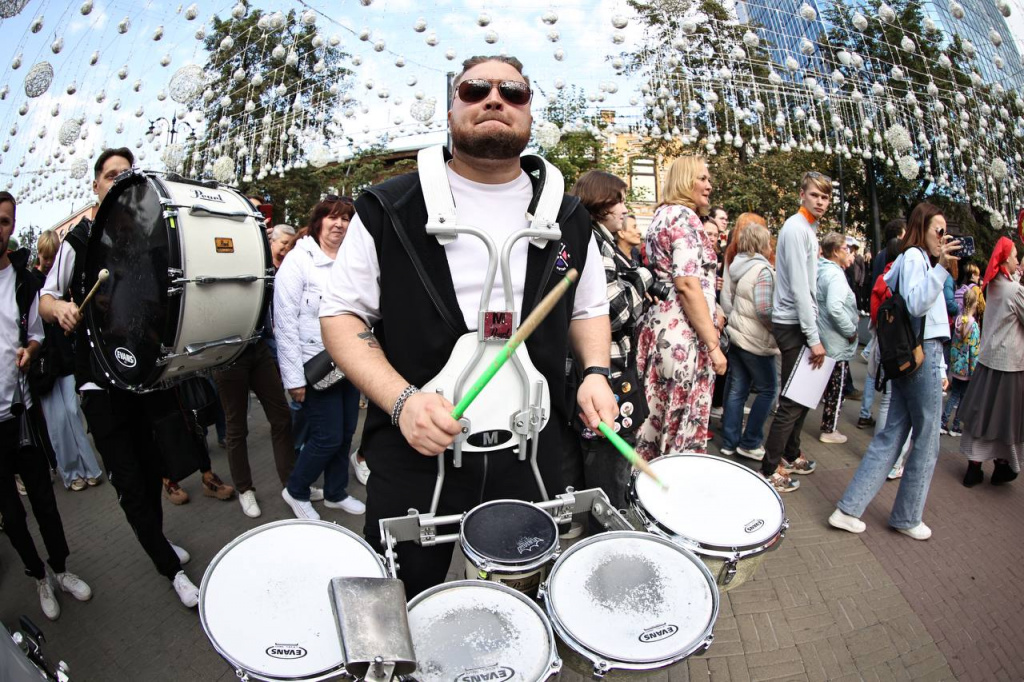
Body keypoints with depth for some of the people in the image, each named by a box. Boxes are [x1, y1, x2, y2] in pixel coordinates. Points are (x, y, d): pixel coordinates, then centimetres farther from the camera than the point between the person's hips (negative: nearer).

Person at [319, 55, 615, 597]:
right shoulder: (390, 208, -3)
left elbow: (589, 309, 17)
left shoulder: (567, 217, 6)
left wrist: (596, 373, -4)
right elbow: (342, 314, -2)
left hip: (531, 454, 3)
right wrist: (401, 400, -18)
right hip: (413, 451, -2)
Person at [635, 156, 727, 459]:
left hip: (657, 329, 10)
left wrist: (711, 313, 29)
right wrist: (713, 345, -17)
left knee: (656, 424, 15)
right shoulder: (684, 216, -11)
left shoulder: (661, 215, 18)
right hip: (683, 338, -9)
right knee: (684, 433, 0)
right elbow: (688, 285, -20)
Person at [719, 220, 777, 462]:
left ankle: (729, 442, 18)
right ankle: (750, 443, 10)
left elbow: (726, 300, 12)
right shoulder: (763, 270, -17)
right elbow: (764, 309, -22)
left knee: (736, 390, 12)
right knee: (767, 390, 6)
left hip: (736, 335, 8)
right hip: (756, 341, -8)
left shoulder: (735, 265, 8)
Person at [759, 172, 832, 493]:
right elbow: (798, 287, -19)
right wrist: (813, 337, -18)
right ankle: (770, 469, 3)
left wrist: (814, 332, 15)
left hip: (799, 324, 10)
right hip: (793, 325, -10)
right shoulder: (796, 228, -13)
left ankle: (790, 455, 31)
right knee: (793, 401, -6)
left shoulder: (809, 228, 17)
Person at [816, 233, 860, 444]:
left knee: (832, 386, 21)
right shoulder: (835, 274, -21)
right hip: (838, 342, -9)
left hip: (825, 339, 9)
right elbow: (835, 308, -32)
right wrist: (851, 330, -22)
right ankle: (829, 430, 15)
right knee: (837, 387, 4)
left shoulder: (822, 270, 8)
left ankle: (829, 426, 30)